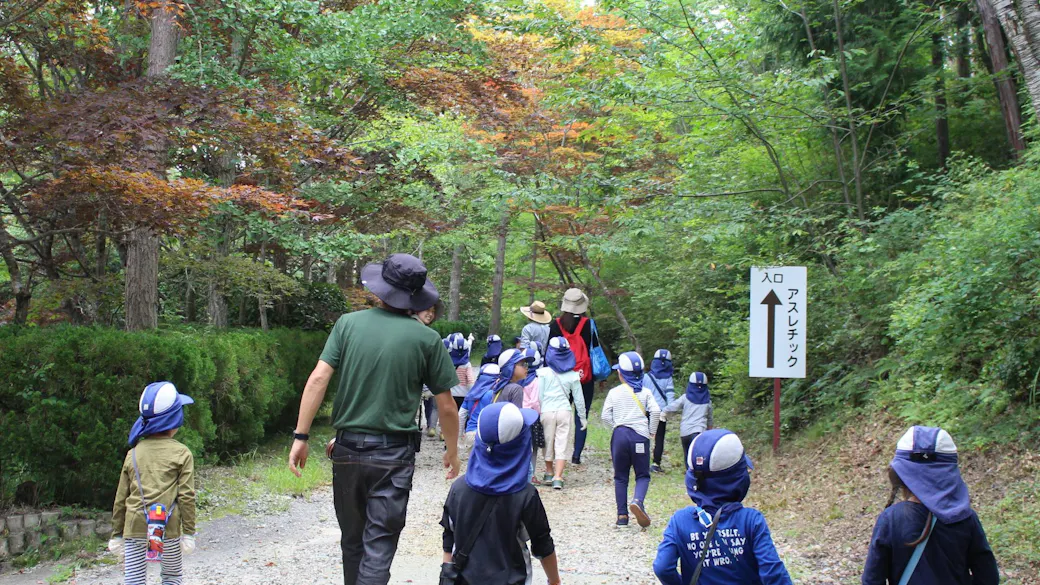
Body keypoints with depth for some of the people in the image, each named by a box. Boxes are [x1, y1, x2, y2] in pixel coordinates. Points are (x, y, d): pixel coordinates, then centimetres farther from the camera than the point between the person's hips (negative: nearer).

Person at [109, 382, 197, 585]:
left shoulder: (133, 454, 8)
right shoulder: (181, 454, -1)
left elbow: (120, 498, 10)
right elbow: (186, 496, -5)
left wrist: (116, 534, 18)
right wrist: (188, 532, 1)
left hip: (135, 528, 2)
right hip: (168, 529, -2)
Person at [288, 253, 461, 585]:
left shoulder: (348, 324, 0)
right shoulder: (427, 339, -4)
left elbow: (318, 379, -7)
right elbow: (446, 407, 0)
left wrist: (301, 437, -4)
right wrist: (452, 450, 15)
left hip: (348, 449, 3)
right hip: (394, 454, -3)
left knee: (352, 540, 19)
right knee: (379, 546, -1)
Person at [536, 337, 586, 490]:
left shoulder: (544, 373, -4)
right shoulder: (572, 375, 2)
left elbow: (539, 395, -5)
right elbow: (578, 398, 8)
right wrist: (582, 417, 18)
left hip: (547, 410, -1)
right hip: (565, 411, 1)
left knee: (549, 442, 15)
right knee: (562, 444, 1)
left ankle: (549, 473, 30)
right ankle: (558, 478, -8)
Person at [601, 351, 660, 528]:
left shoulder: (614, 392, 5)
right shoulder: (645, 392, 4)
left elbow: (606, 416, -1)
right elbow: (655, 411, -8)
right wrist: (651, 432, 5)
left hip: (619, 434, 1)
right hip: (640, 435, -1)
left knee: (620, 476, 10)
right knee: (643, 475, 7)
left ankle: (622, 514, 7)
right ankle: (637, 501, -23)